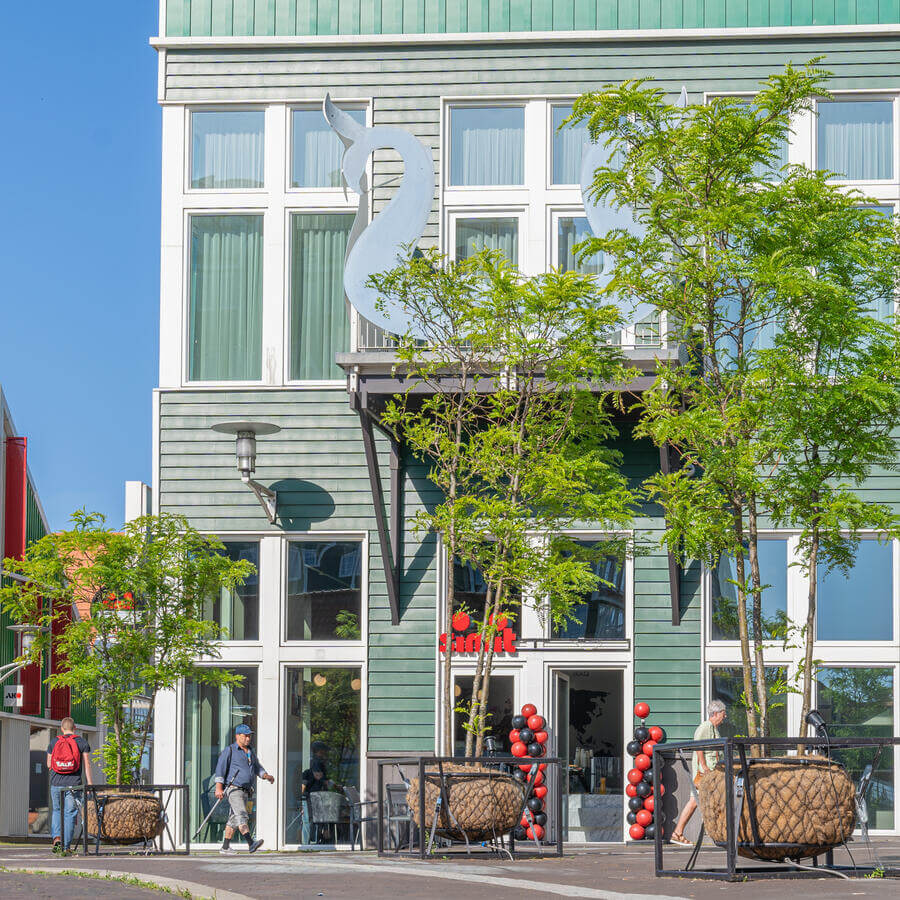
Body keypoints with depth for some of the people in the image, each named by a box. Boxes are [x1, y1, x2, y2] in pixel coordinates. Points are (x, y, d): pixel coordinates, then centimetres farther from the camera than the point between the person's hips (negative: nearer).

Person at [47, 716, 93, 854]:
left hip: (56, 782, 2)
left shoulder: (54, 742, 8)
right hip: (73, 783, -2)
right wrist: (90, 784, -2)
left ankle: (56, 837, -3)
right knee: (70, 813, 3)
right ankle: (66, 847, 0)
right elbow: (86, 765, -3)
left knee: (57, 810, 19)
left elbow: (49, 764, 12)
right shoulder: (82, 742, 2)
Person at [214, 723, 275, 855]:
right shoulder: (229, 751, -4)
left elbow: (257, 767, 28)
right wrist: (219, 787, -19)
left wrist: (266, 776, 7)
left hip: (245, 791, 8)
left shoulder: (251, 751, 19)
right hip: (233, 789, -8)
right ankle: (251, 844, -37)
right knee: (241, 815, -22)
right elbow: (220, 769, -9)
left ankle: (225, 847, 18)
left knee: (234, 819, 11)